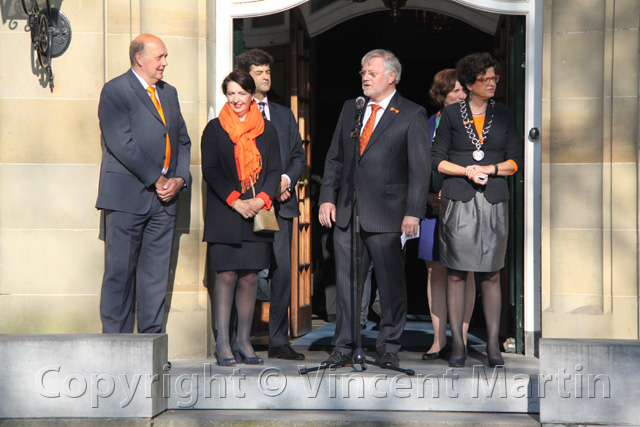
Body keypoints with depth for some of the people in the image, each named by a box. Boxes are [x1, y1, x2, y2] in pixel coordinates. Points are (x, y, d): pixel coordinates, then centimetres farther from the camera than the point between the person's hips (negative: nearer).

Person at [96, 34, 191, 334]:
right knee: (120, 272, -2)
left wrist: (179, 178, 2)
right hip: (127, 196, -6)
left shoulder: (169, 93, 19)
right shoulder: (115, 90, -4)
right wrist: (155, 178, -13)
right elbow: (121, 143, -14)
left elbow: (183, 140, 19)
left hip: (164, 197, 6)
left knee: (156, 275, 6)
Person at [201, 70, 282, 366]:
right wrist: (236, 201, -13)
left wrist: (261, 199, -9)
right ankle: (223, 344, 0)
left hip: (258, 213, 2)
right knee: (226, 275, -5)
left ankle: (243, 341, 10)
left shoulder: (266, 130, 11)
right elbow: (210, 171, -2)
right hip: (224, 215, -2)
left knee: (250, 276, 2)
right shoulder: (215, 129, 4)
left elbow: (274, 170, 8)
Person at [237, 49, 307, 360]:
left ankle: (279, 341, 5)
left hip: (281, 203, 4)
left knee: (282, 271, -1)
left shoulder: (284, 115, 20)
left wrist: (286, 179, -2)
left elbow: (298, 156, 18)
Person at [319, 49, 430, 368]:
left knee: (392, 285, 3)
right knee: (346, 283, 7)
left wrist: (413, 213, -12)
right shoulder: (350, 109, 14)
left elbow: (420, 168, -5)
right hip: (346, 213, 4)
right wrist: (327, 198, 5)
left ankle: (389, 348, 15)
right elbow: (334, 158, 16)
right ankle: (344, 347, 15)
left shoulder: (412, 115, -1)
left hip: (387, 216, -4)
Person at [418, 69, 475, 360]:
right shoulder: (428, 125, 9)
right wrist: (428, 196, -2)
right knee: (435, 271, 2)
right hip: (434, 207, 3)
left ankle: (461, 339, 6)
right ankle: (439, 340, 9)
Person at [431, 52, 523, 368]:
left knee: (491, 274, 1)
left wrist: (487, 169, -8)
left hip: (493, 201, 2)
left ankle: (493, 345, 7)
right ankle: (457, 344, 6)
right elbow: (438, 160, 3)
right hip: (457, 200, -1)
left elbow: (515, 161, 9)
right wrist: (467, 171, -12)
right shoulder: (451, 115, 5)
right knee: (456, 273, -1)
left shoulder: (502, 115, 11)